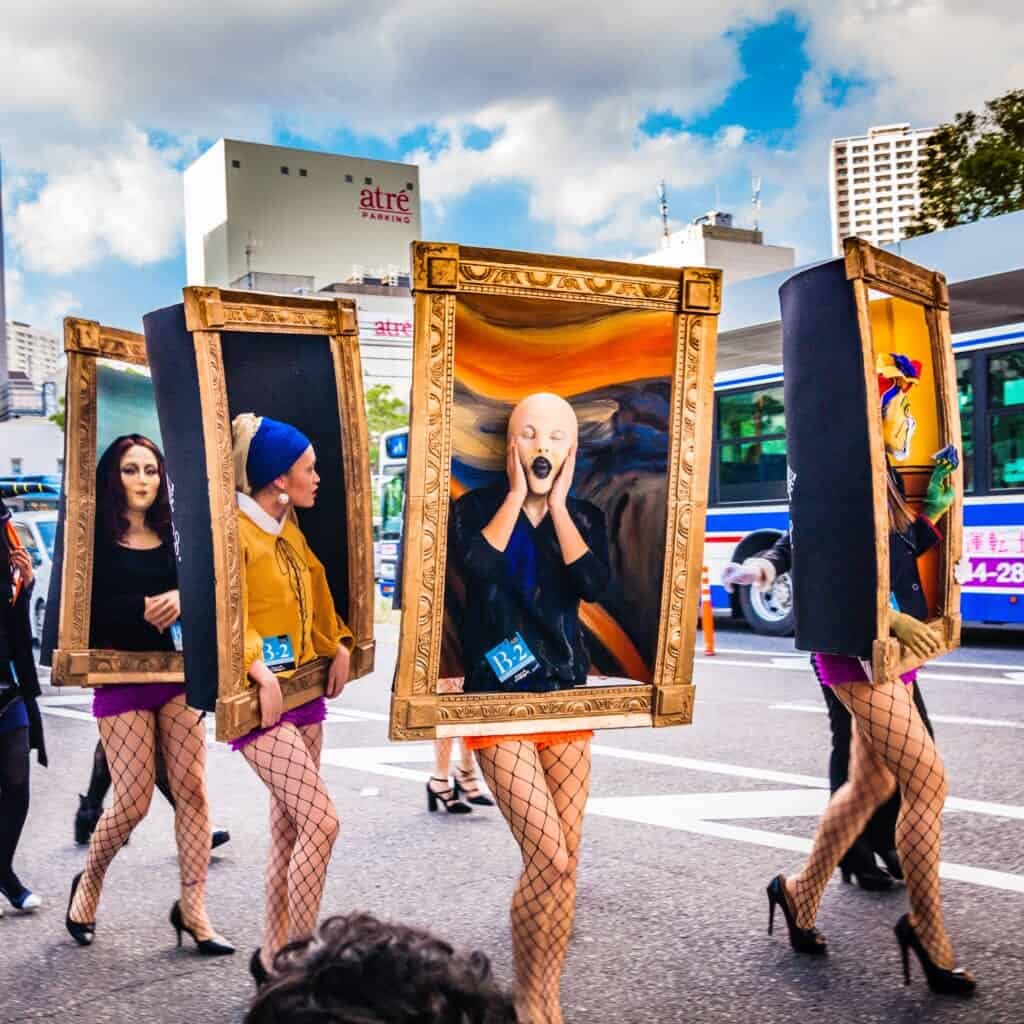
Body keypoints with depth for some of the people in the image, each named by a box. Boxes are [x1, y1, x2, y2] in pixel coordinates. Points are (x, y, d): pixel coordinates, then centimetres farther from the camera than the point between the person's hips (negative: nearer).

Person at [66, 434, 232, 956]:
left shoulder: (174, 537, 9)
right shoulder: (95, 540, -3)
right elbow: (83, 613, -12)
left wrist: (181, 600, -16)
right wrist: (144, 608, -18)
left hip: (176, 677, 4)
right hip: (121, 683, -3)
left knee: (192, 791, -2)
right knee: (133, 802, -3)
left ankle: (192, 908, 8)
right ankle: (88, 885, 25)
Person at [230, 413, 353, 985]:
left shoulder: (289, 530, 13)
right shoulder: (235, 530, -13)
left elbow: (316, 597, 21)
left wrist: (340, 646, 7)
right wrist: (260, 671, -27)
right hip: (260, 698, -9)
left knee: (289, 830, 11)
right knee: (321, 821, -14)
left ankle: (274, 956, 22)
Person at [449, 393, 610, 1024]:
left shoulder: (585, 518, 7)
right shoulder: (477, 508, 0)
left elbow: (595, 585, -12)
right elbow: (477, 568, -22)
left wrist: (558, 504, -7)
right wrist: (517, 496, -11)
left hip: (565, 698, 4)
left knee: (566, 860, 4)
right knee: (550, 856, -14)